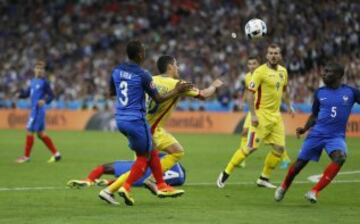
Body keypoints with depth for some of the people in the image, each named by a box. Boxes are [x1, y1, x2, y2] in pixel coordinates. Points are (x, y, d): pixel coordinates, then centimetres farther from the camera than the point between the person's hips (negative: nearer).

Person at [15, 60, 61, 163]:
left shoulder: (44, 82, -9)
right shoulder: (33, 81, 13)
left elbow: (51, 95, -8)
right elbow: (27, 93, 21)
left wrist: (45, 100, -26)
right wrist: (20, 94, 2)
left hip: (38, 110, -8)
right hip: (34, 109, 8)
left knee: (29, 131, -5)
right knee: (41, 133, 12)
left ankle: (26, 156, 4)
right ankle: (56, 154, 17)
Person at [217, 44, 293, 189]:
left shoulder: (283, 71, 9)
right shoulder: (260, 72, -13)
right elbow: (250, 94, -15)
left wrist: (289, 105, 24)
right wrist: (253, 115, -20)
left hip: (276, 115, 7)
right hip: (262, 115, -7)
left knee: (279, 148, 2)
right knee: (251, 147, -12)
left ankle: (264, 178, 16)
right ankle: (225, 174, -3)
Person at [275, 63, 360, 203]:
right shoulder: (319, 93, 6)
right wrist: (305, 129, -1)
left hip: (336, 136, -2)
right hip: (317, 134, 2)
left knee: (340, 157, -32)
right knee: (300, 163, 4)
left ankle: (315, 191, -26)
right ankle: (284, 187, 34)